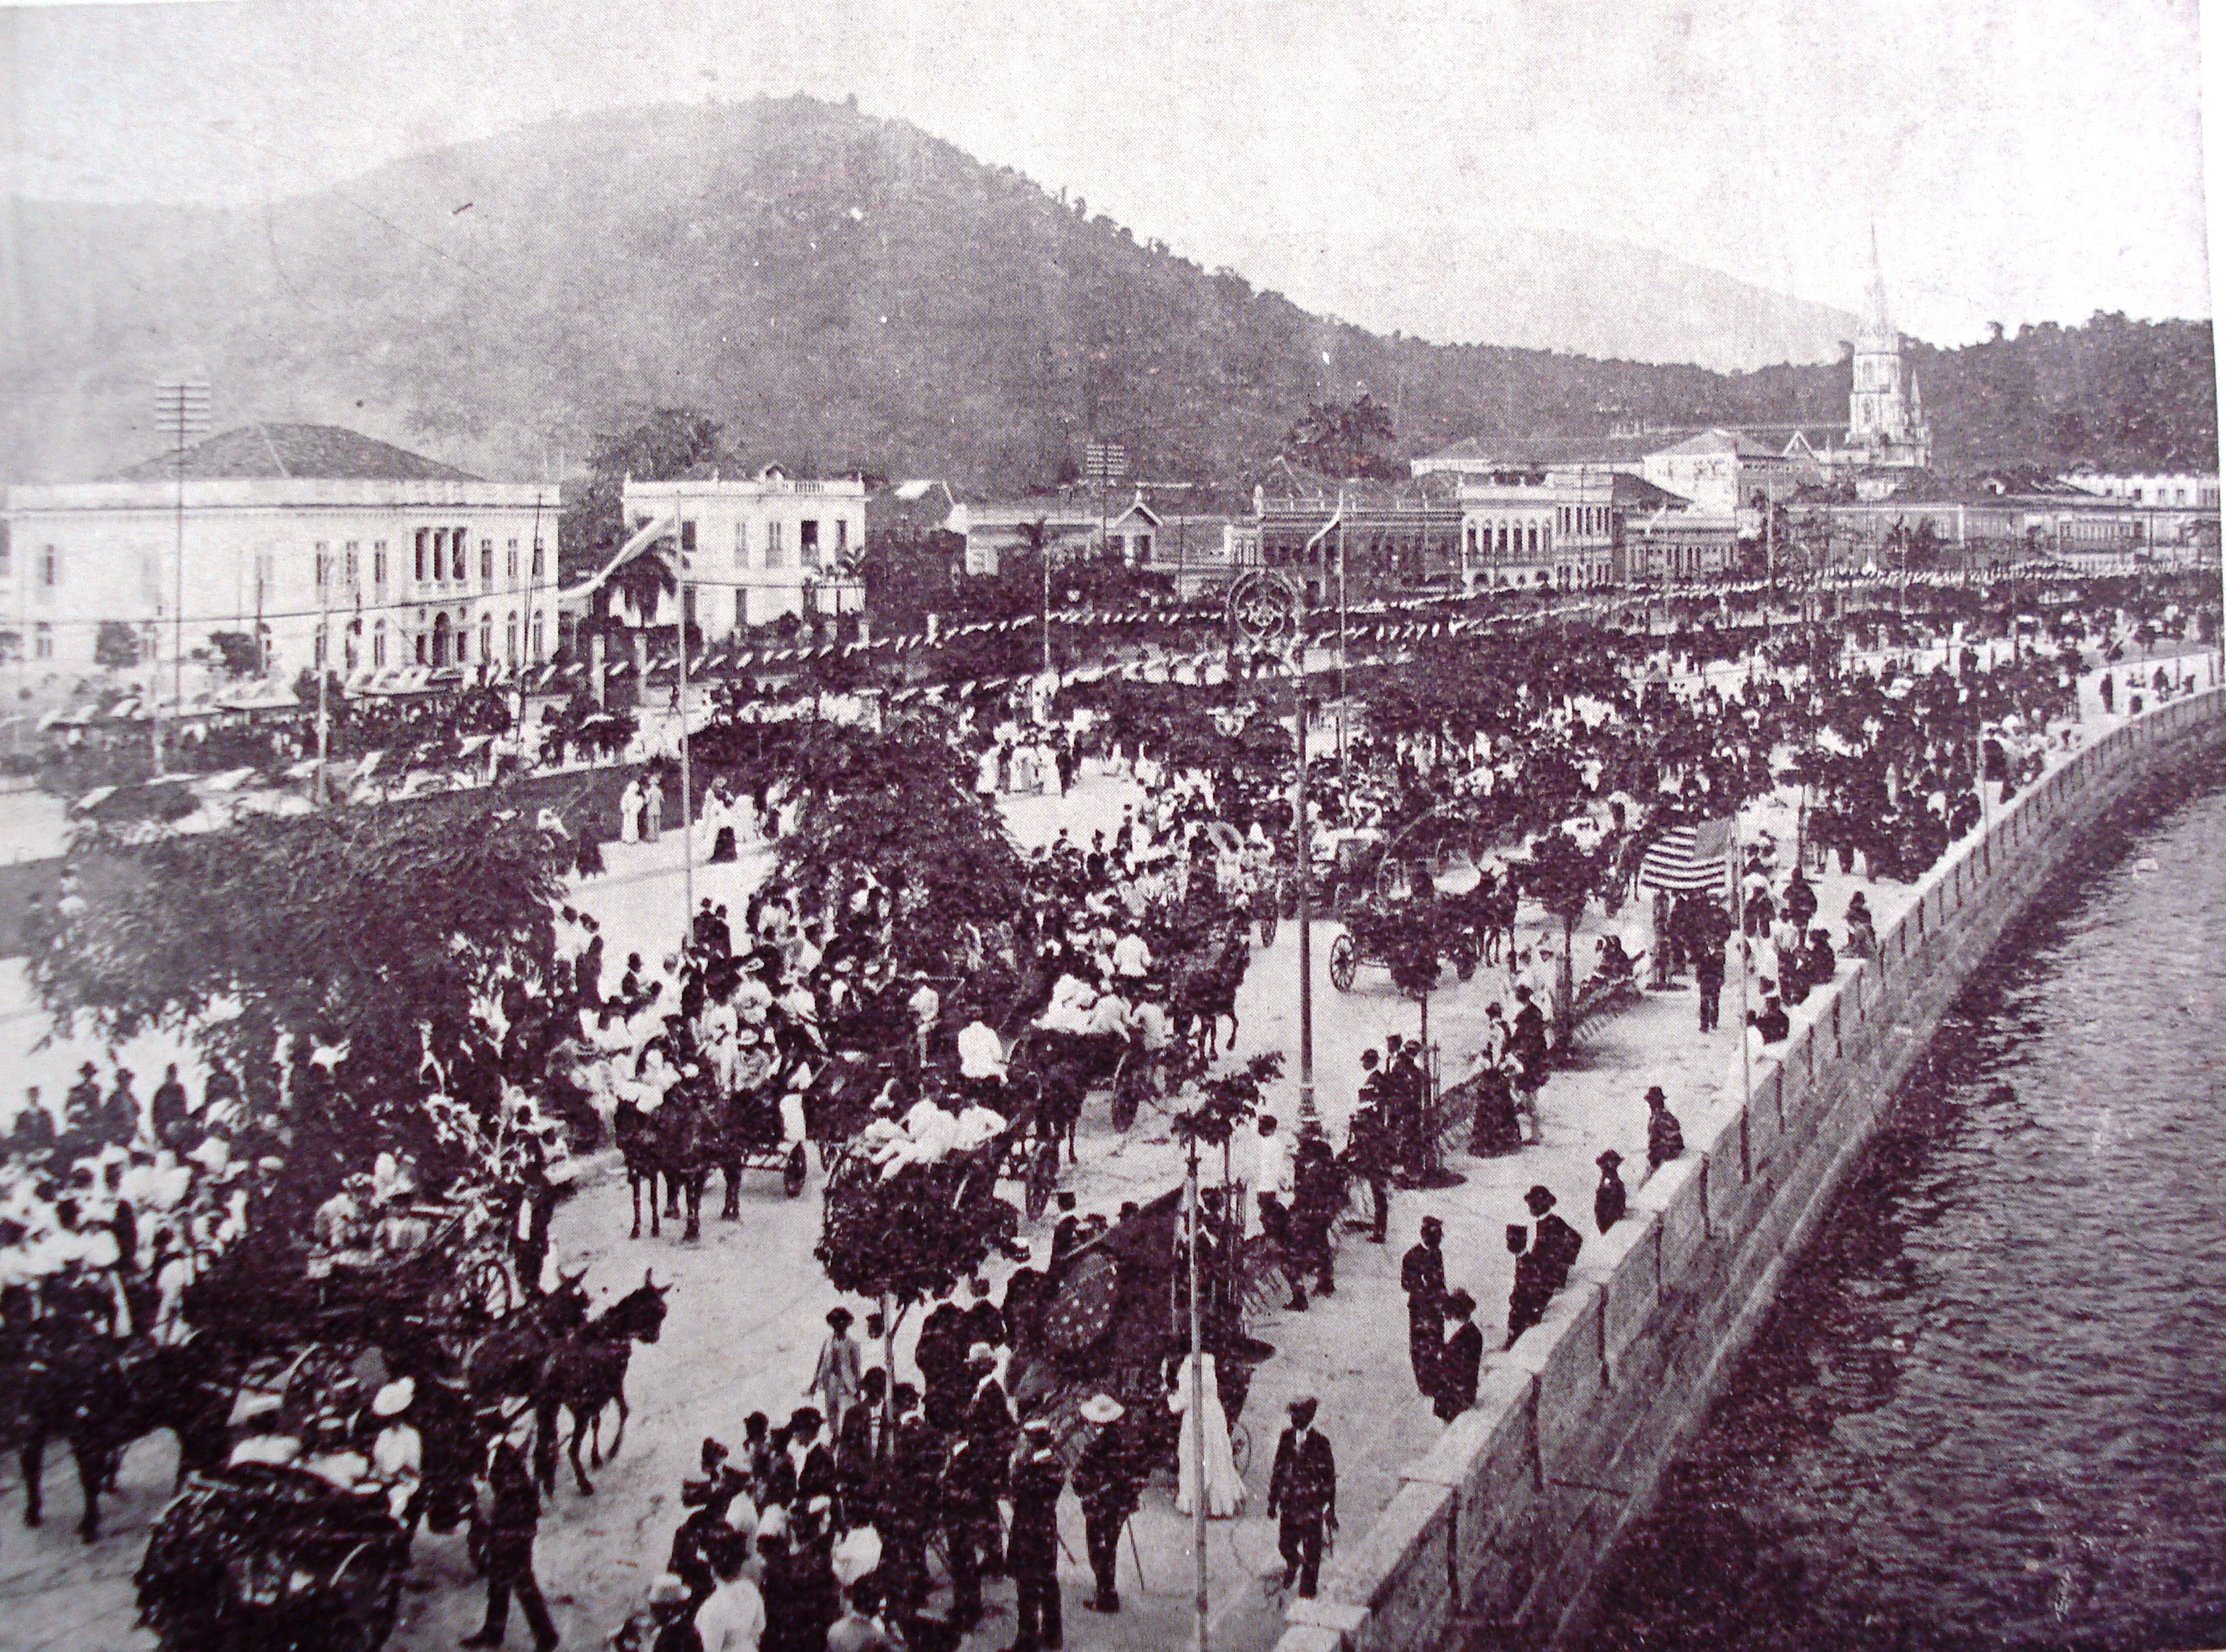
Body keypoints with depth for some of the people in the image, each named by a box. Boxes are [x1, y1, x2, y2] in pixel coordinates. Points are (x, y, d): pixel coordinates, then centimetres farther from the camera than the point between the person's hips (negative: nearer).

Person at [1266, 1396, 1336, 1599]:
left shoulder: (1320, 1443, -8)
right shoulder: (1286, 1438, 4)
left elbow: (1329, 1480, -4)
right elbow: (1277, 1470, 12)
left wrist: (1330, 1513, -5)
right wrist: (1272, 1501, 11)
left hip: (1312, 1508, -3)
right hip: (1288, 1506, 3)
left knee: (1311, 1554, 1)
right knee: (1285, 1546, 9)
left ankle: (1307, 1592, 15)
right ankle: (1293, 1563, 43)